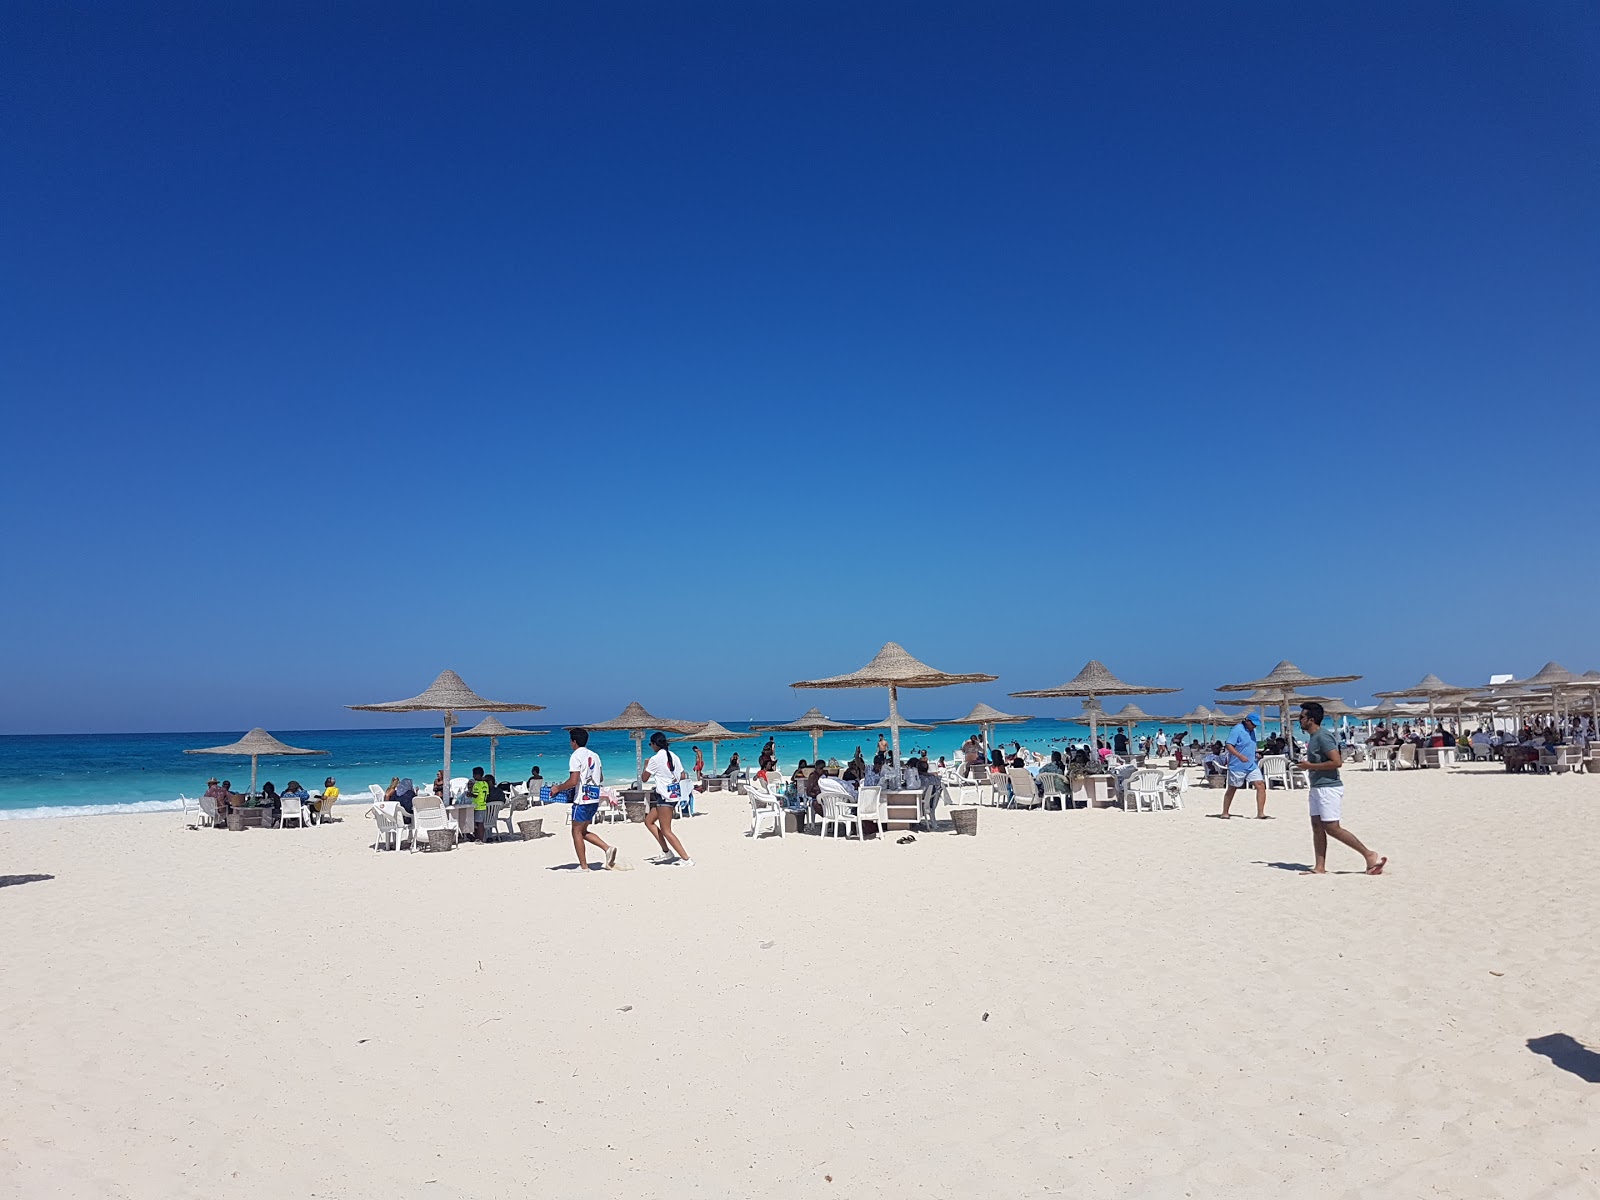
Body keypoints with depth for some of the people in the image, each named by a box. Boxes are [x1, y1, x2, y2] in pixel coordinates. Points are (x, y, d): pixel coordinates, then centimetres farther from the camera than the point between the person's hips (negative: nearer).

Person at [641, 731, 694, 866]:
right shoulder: (674, 756, 8)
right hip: (675, 793, 9)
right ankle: (666, 851, 17)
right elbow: (682, 776, 9)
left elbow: (645, 778, -5)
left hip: (665, 796, -9)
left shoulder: (655, 759, -12)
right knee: (648, 821, 18)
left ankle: (686, 859, -11)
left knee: (666, 831, -5)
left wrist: (646, 765, 12)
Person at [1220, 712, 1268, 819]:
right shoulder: (1237, 730, -13)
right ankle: (1225, 813, 17)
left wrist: (1256, 755, 20)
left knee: (1261, 786, -9)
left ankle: (1260, 813, -8)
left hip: (1252, 766, 7)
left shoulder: (1252, 731, 13)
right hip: (1237, 766, -7)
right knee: (1232, 789, 4)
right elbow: (1229, 746, -21)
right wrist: (1240, 756, -31)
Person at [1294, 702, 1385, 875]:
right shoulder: (1313, 737, 14)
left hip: (1328, 788, -10)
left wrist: (1310, 766, -19)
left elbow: (1337, 762, -24)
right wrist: (1308, 765, 14)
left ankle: (1369, 855, 1)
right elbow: (1339, 758, 24)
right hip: (1317, 788, 10)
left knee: (1332, 828, -8)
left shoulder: (1322, 737, -17)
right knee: (1317, 826, 7)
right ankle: (1320, 867, 8)